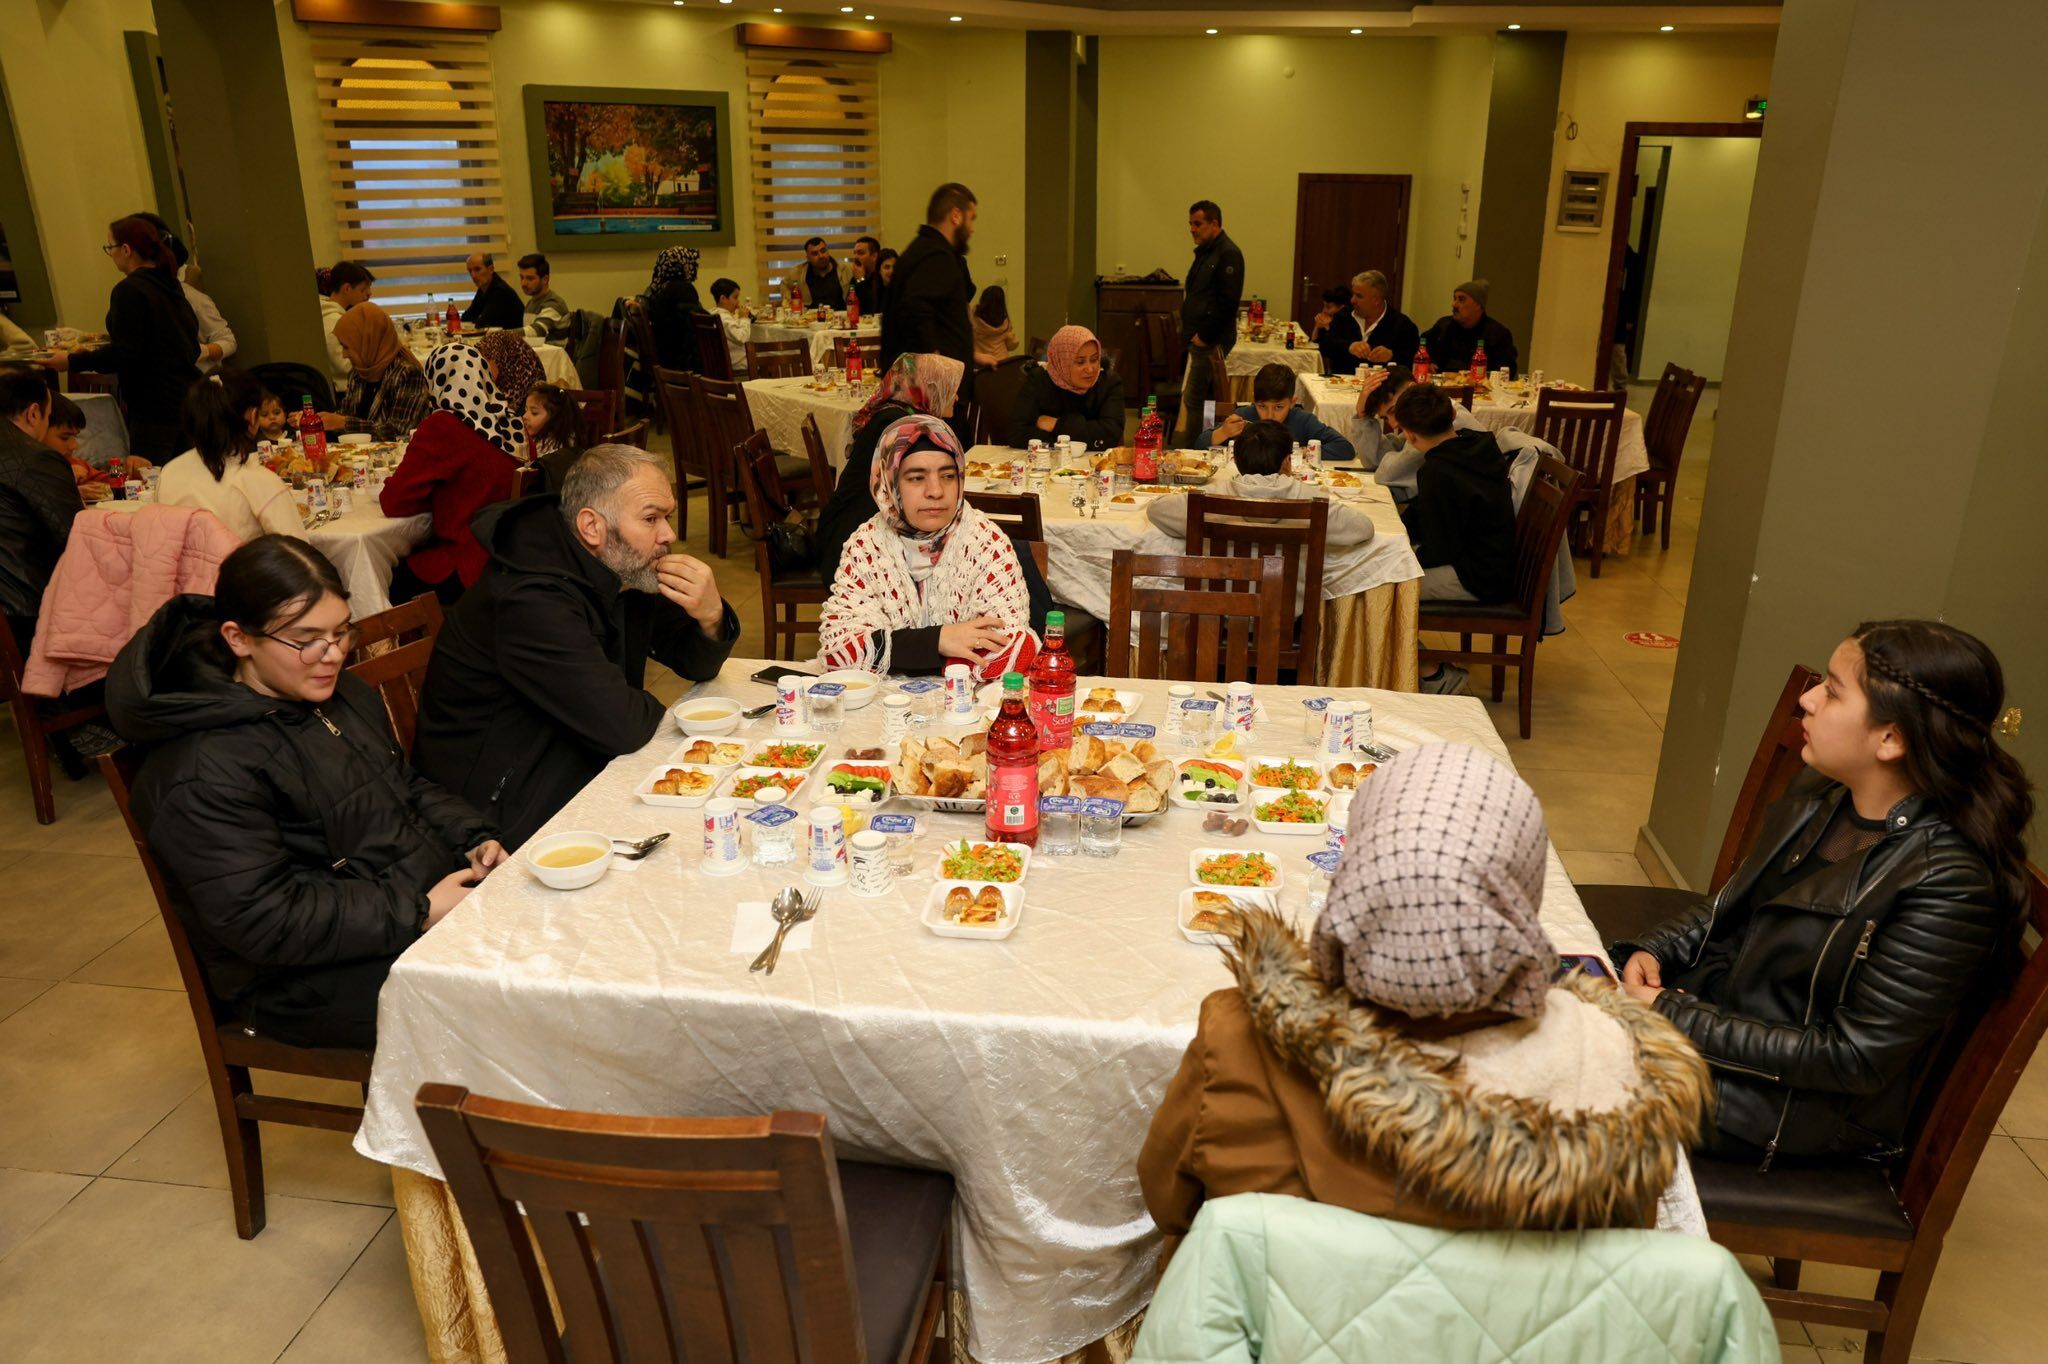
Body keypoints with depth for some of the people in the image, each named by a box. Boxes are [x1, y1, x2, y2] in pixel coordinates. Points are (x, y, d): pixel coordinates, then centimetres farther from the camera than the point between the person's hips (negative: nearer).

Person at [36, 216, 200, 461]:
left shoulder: (129, 290, -14)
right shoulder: (170, 284, 12)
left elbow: (124, 355, -17)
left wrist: (72, 362, -8)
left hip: (156, 406, -9)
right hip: (188, 393, 9)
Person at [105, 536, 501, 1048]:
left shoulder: (342, 693, 9)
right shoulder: (203, 772, -19)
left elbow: (410, 787, 20)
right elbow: (260, 920, -22)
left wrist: (474, 840, 0)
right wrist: (418, 911, -23)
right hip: (314, 978, -8)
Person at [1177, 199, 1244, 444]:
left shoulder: (1228, 254, -12)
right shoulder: (1205, 252, 18)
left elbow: (1227, 301, -20)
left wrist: (1204, 336, -17)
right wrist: (1190, 330, 14)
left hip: (1212, 341, -10)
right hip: (1199, 338, 10)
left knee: (1193, 399, -9)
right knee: (1206, 398, 13)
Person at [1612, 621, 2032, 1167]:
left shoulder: (1946, 885, -24)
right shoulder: (1820, 794, -1)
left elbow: (1854, 1059, -21)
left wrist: (1677, 1020, -22)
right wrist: (1653, 951, -6)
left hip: (1796, 1107, -7)